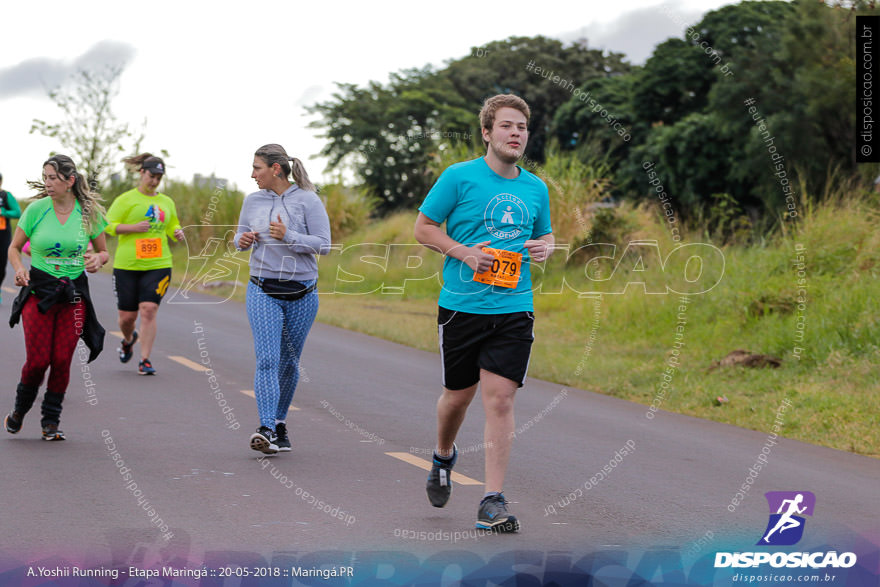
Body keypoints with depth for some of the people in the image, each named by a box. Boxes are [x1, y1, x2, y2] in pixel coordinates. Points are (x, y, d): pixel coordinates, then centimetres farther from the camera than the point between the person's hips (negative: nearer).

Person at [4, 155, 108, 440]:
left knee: (62, 360, -4)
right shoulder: (36, 209, -3)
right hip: (38, 291, -1)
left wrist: (98, 259, -12)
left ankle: (51, 422, 12)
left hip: (74, 293, 1)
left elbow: (104, 251, 11)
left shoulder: (89, 212, -1)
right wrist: (19, 268, -13)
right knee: (37, 360, -6)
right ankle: (19, 411, 22)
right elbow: (15, 247, 7)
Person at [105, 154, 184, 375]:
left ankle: (145, 360, -7)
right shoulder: (126, 199, 1)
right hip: (127, 265, -2)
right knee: (127, 315, 4)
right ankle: (129, 339, 39)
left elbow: (173, 226, 26)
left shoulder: (167, 202, 13)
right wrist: (133, 228, -16)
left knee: (149, 310, -12)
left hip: (158, 265, 2)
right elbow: (108, 225, -2)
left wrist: (177, 233, 3)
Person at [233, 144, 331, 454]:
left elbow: (323, 244, -8)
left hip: (301, 293, -1)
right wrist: (242, 240, -4)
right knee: (267, 359, -13)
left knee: (289, 363, 9)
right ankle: (266, 429, -21)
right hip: (263, 292, 1)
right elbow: (241, 236, 20)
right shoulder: (252, 201, 7)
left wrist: (289, 237, -21)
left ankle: (280, 422, 26)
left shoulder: (307, 200, -6)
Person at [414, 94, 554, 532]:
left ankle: (493, 501, -6)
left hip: (514, 309, 2)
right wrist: (462, 251, -14)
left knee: (500, 399, -8)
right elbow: (423, 228, 1)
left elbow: (545, 234, 24)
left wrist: (543, 247, 0)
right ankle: (443, 456, 43)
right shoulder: (459, 177, -3)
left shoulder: (536, 188, 10)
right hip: (460, 306, -2)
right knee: (458, 395, 10)